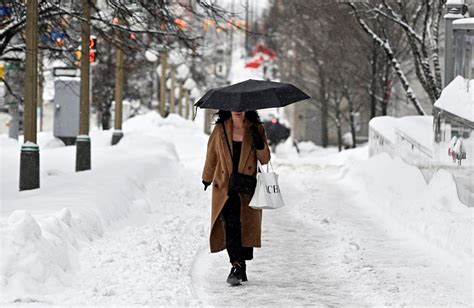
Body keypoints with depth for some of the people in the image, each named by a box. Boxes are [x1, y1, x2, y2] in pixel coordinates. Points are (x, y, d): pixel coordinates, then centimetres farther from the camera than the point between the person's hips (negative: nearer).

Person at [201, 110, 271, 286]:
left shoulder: (256, 129, 3)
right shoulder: (220, 130, 3)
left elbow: (265, 160, 1)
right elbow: (211, 156, 15)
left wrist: (260, 144, -18)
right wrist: (207, 178, 23)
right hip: (225, 186, -1)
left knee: (246, 225, 3)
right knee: (230, 223, -17)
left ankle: (240, 267, 16)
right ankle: (237, 265, -20)